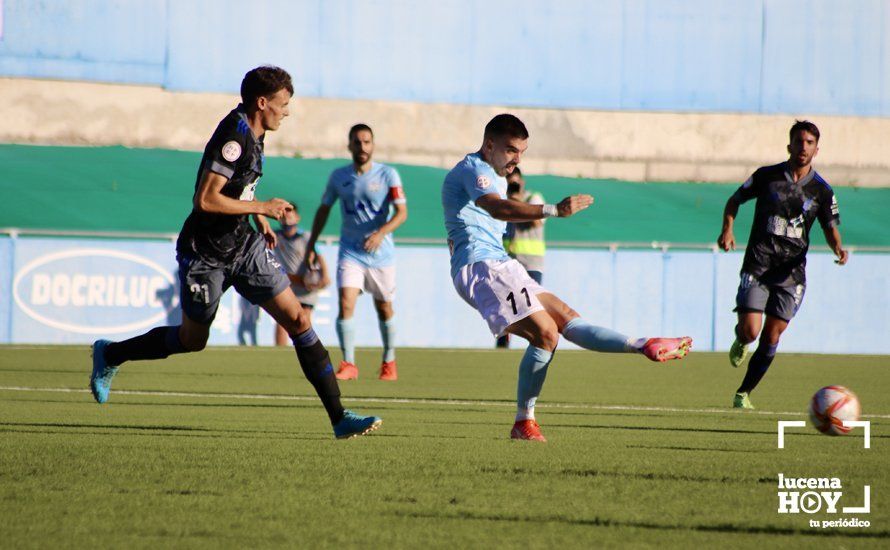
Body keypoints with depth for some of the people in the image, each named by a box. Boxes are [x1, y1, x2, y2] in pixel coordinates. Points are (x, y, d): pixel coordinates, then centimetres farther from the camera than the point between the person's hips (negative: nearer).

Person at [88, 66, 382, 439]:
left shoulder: (250, 133, 6)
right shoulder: (233, 138, -23)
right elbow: (205, 200, -29)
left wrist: (260, 222, 17)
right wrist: (261, 208, -21)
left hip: (244, 247, 8)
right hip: (205, 253, -8)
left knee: (298, 321, -4)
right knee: (192, 340, 11)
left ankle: (339, 418, -6)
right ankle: (110, 354, 37)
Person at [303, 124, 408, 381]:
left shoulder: (387, 175, -7)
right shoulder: (338, 176, 1)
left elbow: (402, 212, -13)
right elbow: (323, 209, 14)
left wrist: (381, 233, -30)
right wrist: (311, 245, 11)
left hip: (381, 253, -1)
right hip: (350, 252, 1)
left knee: (384, 309, 10)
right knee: (345, 305, -16)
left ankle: (389, 362, 29)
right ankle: (348, 364, -11)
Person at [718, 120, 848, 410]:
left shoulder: (822, 190, 2)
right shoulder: (767, 176, -2)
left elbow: (830, 227, 11)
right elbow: (735, 200, 11)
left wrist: (838, 248, -11)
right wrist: (727, 228, -7)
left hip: (792, 270, 2)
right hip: (757, 265, -2)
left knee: (771, 338, -1)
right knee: (750, 331, -14)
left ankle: (744, 393, 16)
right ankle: (741, 342, 24)